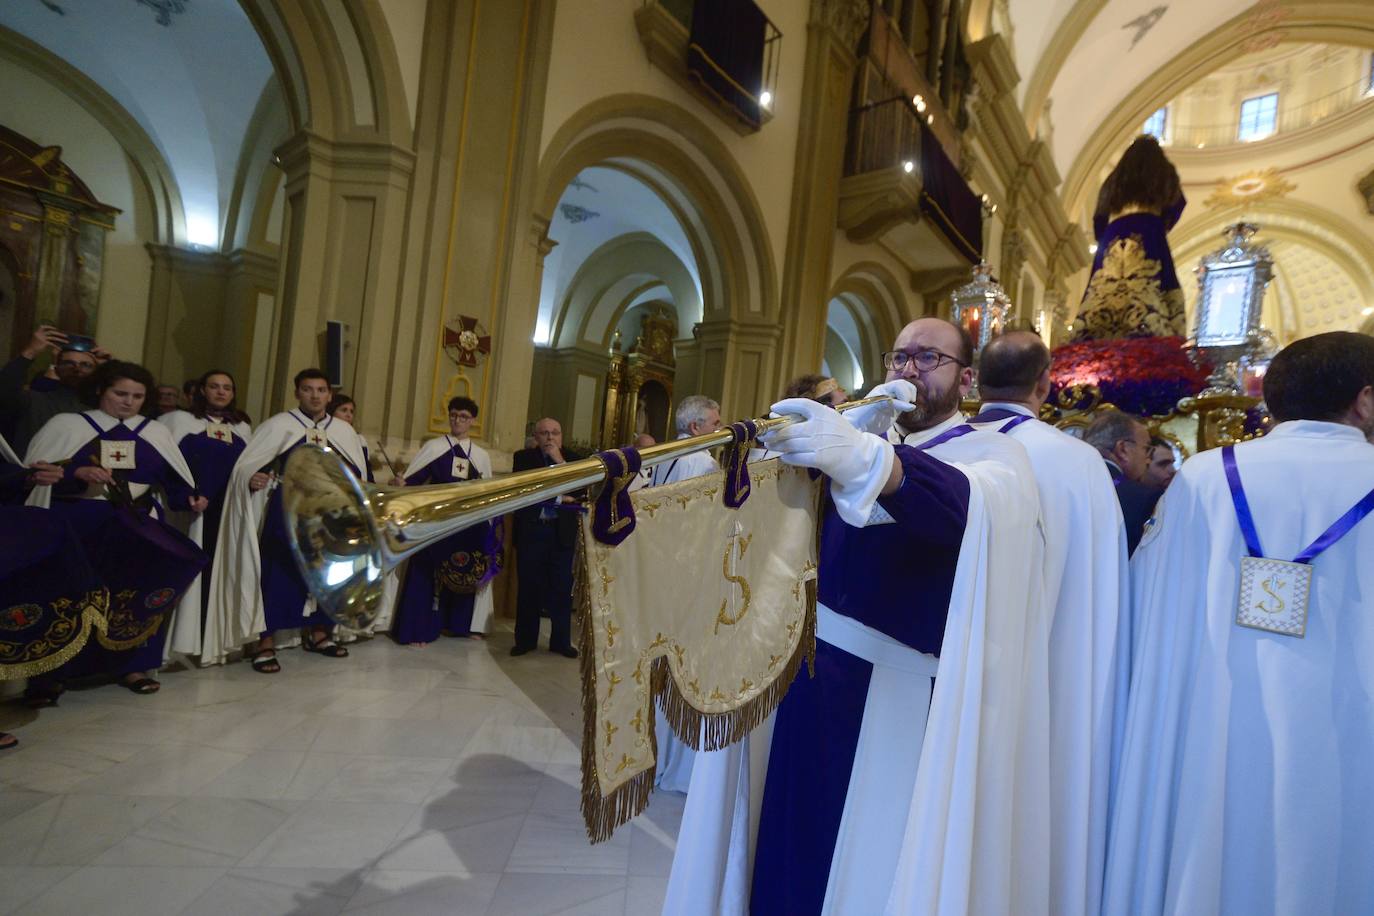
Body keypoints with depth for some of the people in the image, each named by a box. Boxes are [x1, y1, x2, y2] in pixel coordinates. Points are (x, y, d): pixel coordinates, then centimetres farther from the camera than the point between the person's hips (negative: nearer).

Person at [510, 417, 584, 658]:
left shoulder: (572, 457, 6)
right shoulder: (523, 457, 4)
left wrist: (560, 461, -12)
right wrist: (558, 498, -10)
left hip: (562, 532, 0)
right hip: (530, 530, 0)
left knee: (562, 588, 3)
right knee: (528, 587, 6)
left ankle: (560, 641, 14)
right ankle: (525, 639, 19)